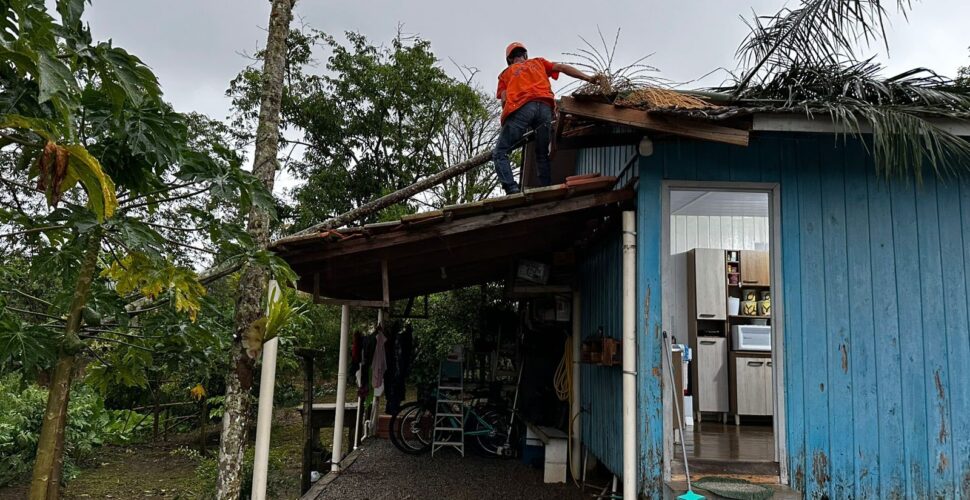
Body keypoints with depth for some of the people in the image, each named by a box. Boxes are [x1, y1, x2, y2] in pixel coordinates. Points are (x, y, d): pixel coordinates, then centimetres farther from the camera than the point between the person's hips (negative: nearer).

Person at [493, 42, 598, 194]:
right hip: (545, 107, 3)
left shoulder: (506, 74, 29)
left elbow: (504, 100, 14)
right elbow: (563, 68, 21)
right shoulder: (538, 62, 34)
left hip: (521, 107, -2)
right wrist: (589, 78, 18)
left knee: (500, 153, -1)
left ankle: (512, 189, -21)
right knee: (542, 155, 11)